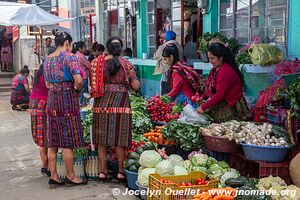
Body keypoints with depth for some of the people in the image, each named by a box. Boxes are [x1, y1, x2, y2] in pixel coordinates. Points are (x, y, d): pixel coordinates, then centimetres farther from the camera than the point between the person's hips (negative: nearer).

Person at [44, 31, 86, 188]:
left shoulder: (48, 59, 14)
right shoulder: (69, 57, -9)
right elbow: (78, 80, -20)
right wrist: (77, 90, -2)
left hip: (51, 99, 7)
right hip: (67, 99, -7)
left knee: (53, 141, 9)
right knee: (68, 141, 0)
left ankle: (53, 177, 15)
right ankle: (70, 177, 9)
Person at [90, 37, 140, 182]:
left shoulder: (97, 62, 6)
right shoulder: (127, 64, -1)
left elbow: (92, 84, 10)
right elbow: (136, 86, -2)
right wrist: (134, 80, 18)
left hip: (101, 103, 2)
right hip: (121, 103, -2)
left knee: (102, 139, 10)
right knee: (120, 139, 6)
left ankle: (103, 171, 16)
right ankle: (121, 171, 14)